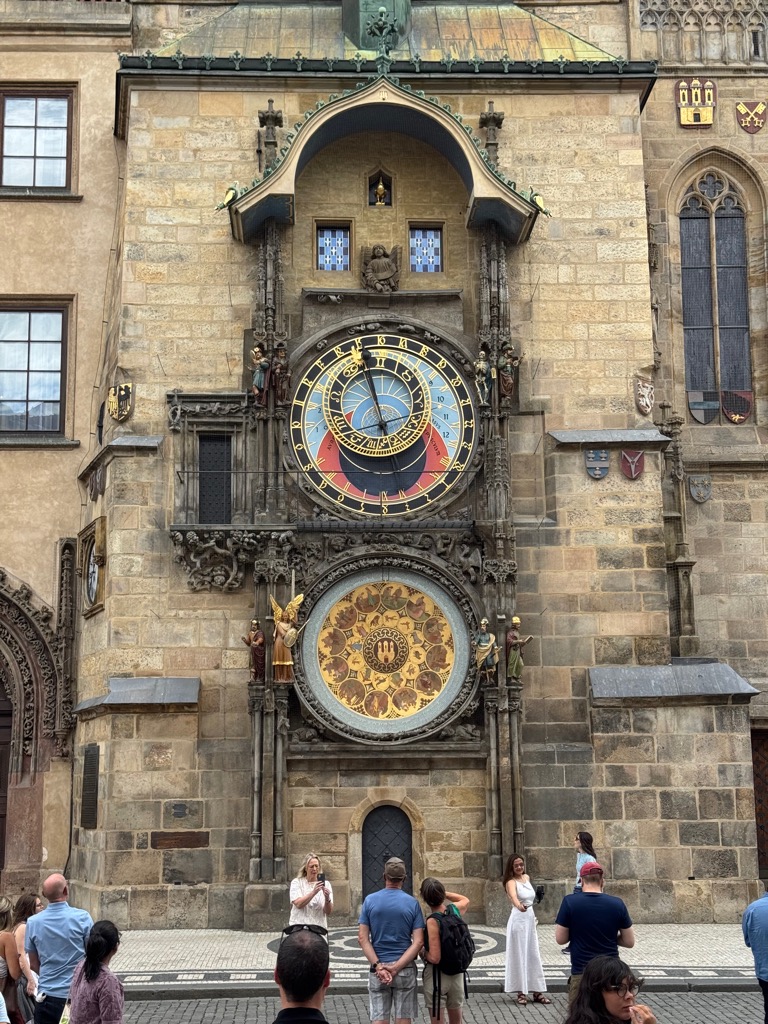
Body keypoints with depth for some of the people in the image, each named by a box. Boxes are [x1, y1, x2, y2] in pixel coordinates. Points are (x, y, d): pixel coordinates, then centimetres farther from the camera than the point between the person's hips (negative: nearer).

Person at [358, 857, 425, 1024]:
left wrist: (378, 966, -11)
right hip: (405, 969, 0)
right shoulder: (412, 903, -3)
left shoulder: (370, 900, -2)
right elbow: (418, 942, -10)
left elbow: (363, 938, -7)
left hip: (378, 968, 0)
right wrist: (396, 968, -14)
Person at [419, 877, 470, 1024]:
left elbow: (434, 958, -24)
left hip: (436, 975, -6)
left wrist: (422, 951, -6)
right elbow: (465, 900, 23)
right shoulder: (455, 909, -4)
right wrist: (445, 894, 15)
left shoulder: (432, 921, -23)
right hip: (457, 973, 6)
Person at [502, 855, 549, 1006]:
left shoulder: (526, 877, 10)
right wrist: (518, 905, -56)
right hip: (518, 920, -7)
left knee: (534, 955, 10)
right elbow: (513, 895, -36)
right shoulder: (511, 882, -14)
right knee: (519, 955, -2)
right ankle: (521, 992, 4)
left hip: (530, 919, 7)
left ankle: (537, 991, 16)